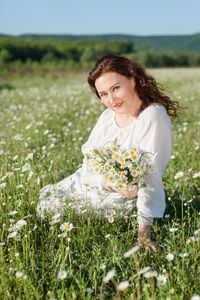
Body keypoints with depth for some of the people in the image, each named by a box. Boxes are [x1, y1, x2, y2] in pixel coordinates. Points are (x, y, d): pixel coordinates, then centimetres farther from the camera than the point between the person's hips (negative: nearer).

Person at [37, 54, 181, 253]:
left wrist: (144, 233, -29)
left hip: (122, 201, -6)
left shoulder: (153, 116, -23)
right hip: (91, 184, 6)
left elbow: (152, 177, -27)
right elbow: (88, 164, -5)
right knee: (44, 195, 6)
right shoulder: (107, 116, -2)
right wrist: (109, 183, -28)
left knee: (49, 208, -8)